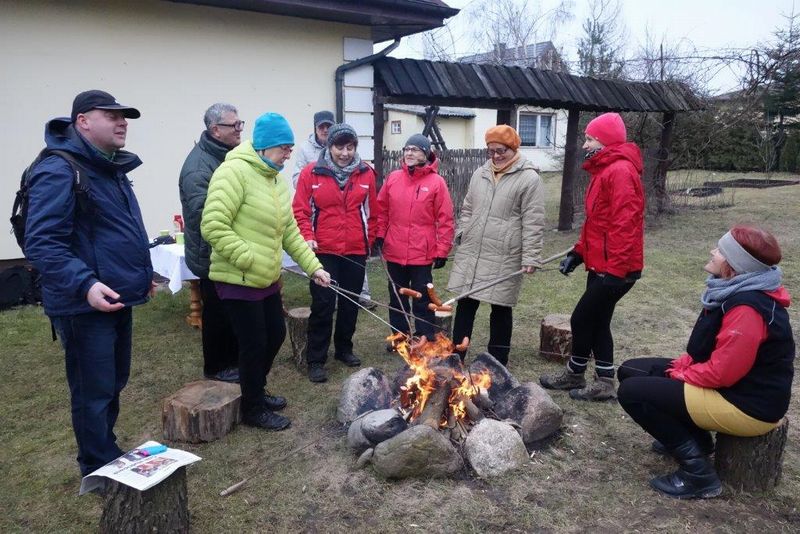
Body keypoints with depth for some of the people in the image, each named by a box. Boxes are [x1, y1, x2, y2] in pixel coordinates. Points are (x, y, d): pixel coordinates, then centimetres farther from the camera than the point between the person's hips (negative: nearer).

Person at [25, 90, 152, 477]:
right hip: (85, 305, -9)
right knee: (94, 393, 3)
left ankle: (109, 455, 37)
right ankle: (100, 472, 20)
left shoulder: (111, 168, 14)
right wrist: (84, 284, -34)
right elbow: (42, 243, -24)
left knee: (114, 384, 20)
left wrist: (140, 274, 24)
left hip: (117, 299, 10)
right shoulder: (58, 171, -17)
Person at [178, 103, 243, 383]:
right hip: (213, 256, -9)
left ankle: (233, 359, 35)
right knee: (217, 313, 5)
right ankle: (216, 368, 22)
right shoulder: (199, 165, -21)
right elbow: (202, 213, -30)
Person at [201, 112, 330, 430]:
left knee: (276, 335, 17)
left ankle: (256, 390, 40)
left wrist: (313, 266, 9)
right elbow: (214, 227, -25)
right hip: (238, 280, -9)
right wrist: (249, 260, -23)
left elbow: (289, 231, 14)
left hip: (268, 278, 9)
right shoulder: (234, 172, -18)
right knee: (255, 345, 2)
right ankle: (253, 409, 23)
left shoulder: (276, 179, 10)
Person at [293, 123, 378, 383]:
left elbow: (372, 212, 9)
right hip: (323, 251, -3)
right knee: (323, 305, -2)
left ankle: (344, 349, 32)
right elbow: (300, 211, -4)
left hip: (356, 251, 3)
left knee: (350, 303, 13)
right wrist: (307, 238, -16)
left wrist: (369, 240, 8)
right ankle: (316, 359, 10)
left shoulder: (366, 174, 2)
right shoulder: (311, 173, -4)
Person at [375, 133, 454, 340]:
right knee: (396, 298, 15)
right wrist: (379, 235, 4)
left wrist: (442, 250, -9)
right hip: (394, 252, 4)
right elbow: (382, 210, 11)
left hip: (422, 254, -4)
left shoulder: (436, 182, -7)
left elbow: (445, 220, -7)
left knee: (422, 299, 6)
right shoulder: (393, 178, 4)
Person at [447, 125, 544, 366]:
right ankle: (456, 356, 25)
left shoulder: (529, 179, -7)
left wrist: (530, 257, -15)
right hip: (470, 253, 5)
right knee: (465, 305, 11)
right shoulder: (480, 174, 11)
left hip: (504, 259, -5)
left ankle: (497, 364, 22)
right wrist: (462, 236, 11)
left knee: (500, 309, 7)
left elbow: (533, 223, -11)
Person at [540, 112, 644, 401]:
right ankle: (604, 383, 25)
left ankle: (574, 375, 22)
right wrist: (577, 253, 15)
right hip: (601, 265, 10)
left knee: (582, 319, 1)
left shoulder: (620, 171, -17)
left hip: (615, 269, -10)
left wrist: (615, 270, -25)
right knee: (597, 321, 14)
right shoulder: (604, 170, 16)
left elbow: (624, 225, -24)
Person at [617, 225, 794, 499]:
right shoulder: (736, 291, 5)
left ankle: (697, 472, -8)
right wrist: (681, 366, 0)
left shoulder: (747, 308, -28)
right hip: (728, 383, 10)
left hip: (747, 405, -10)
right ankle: (693, 438, 16)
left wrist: (679, 375, -12)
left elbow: (721, 372, -28)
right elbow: (705, 347, 13)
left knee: (632, 392, -17)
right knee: (630, 371, 8)